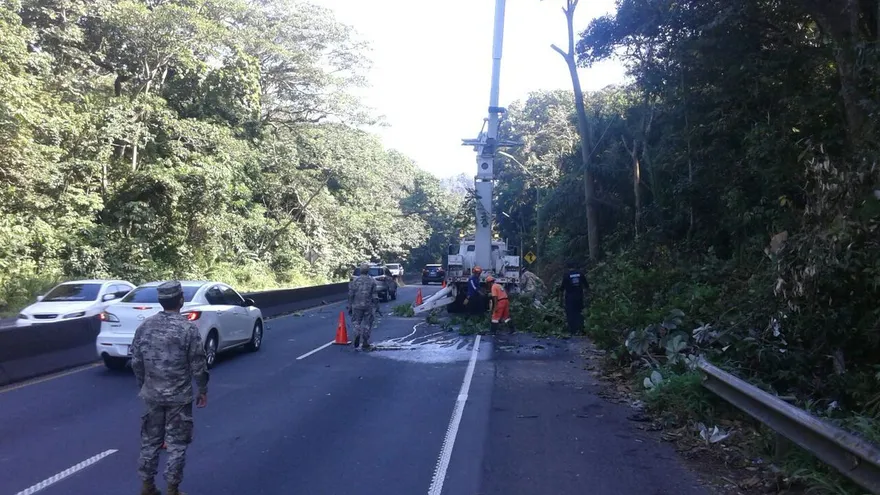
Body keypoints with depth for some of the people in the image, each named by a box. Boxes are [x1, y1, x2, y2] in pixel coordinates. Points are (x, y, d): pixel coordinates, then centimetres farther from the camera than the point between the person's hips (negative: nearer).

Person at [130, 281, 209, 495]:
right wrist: (203, 390, 2)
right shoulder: (188, 328, -14)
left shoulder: (144, 326, 0)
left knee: (150, 440, 16)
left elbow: (136, 362, 6)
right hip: (179, 396, -4)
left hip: (152, 395, 4)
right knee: (177, 444, 6)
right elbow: (198, 365, -11)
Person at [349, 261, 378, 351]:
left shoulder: (355, 281, 1)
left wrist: (350, 307, 7)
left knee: (356, 322, 13)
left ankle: (357, 334, -17)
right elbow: (375, 296, -1)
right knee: (367, 324, 7)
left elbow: (350, 295, 1)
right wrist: (376, 306, 6)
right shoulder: (372, 281, 0)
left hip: (357, 306, 0)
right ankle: (365, 344, 10)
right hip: (368, 306, 0)